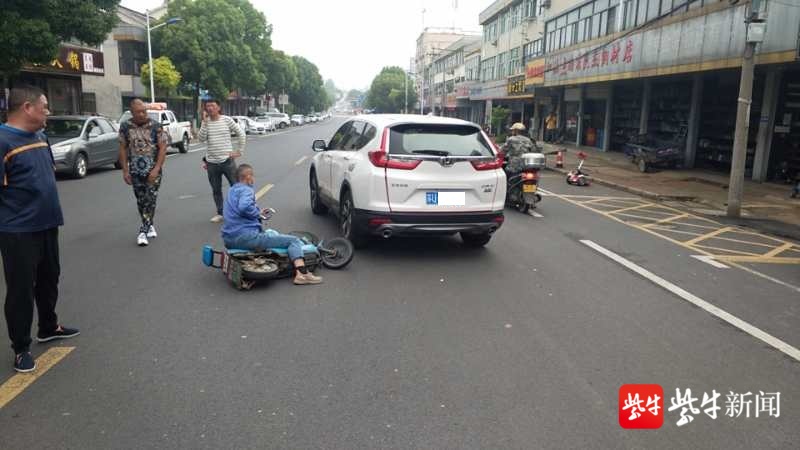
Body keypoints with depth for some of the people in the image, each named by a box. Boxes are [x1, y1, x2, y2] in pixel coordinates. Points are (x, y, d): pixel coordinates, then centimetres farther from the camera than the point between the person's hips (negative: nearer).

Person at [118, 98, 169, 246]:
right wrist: (125, 170, 0)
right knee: (141, 201, 6)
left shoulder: (155, 126, -6)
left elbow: (163, 148, -8)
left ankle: (143, 231, 7)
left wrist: (156, 169, -16)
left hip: (153, 170, -2)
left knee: (150, 200, -4)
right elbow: (123, 148, 5)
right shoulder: (125, 126, 1)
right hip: (135, 171, 2)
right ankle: (149, 226, 20)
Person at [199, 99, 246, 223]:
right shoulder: (206, 122, 5)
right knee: (216, 190, 11)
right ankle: (220, 213, 22)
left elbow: (241, 134, 3)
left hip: (227, 160, -3)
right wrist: (205, 123, -13)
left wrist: (239, 151, 0)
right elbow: (201, 139, -7)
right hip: (212, 163, 3)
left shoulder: (227, 120, -2)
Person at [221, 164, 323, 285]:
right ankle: (302, 274, -25)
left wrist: (258, 213, 21)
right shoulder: (246, 190, -9)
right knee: (294, 240, -7)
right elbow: (244, 207, -31)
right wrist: (257, 213, -11)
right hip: (246, 237, -10)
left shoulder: (232, 191, 20)